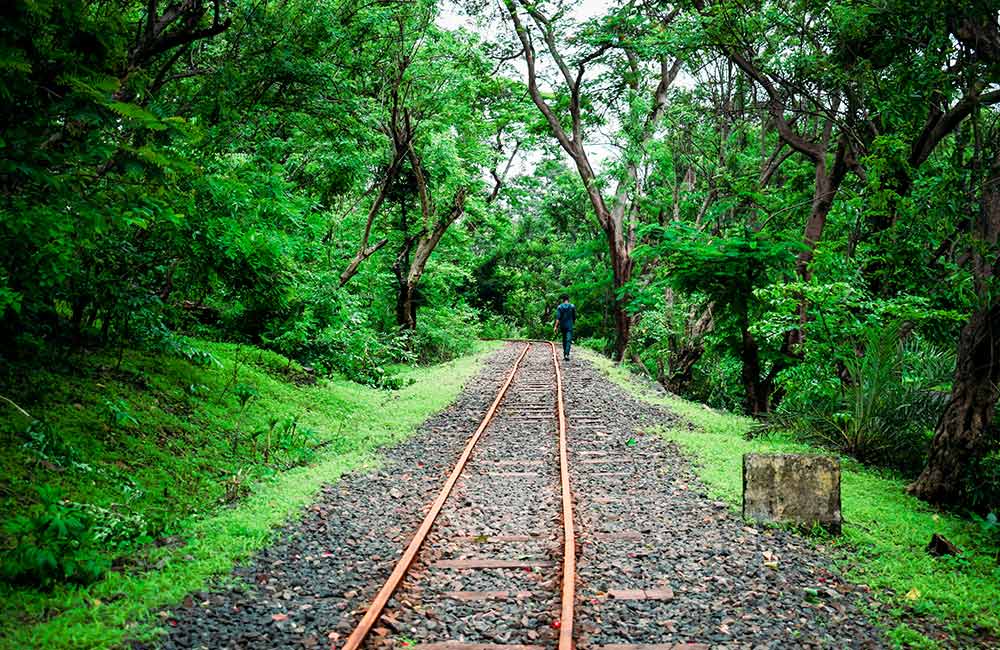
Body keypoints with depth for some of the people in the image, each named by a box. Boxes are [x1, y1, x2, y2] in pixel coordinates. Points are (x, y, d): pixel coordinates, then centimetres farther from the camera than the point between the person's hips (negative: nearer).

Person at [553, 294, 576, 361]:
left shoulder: (559, 307, -3)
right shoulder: (572, 306, -2)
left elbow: (558, 318, -10)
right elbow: (574, 317, 6)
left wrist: (555, 326, -10)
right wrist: (574, 322, 25)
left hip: (562, 326, 2)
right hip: (569, 326, -2)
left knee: (564, 340, 16)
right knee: (568, 340, -9)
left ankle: (565, 354, 24)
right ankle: (567, 354, -26)